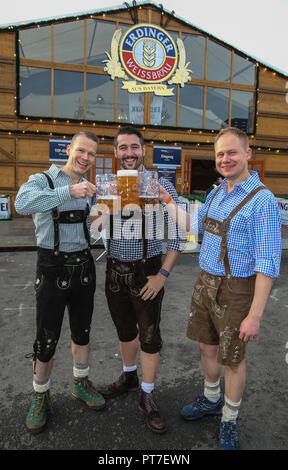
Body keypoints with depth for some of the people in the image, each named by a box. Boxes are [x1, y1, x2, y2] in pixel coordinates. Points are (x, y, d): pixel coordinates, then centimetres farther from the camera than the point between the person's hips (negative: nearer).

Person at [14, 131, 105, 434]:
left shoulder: (89, 188, 10)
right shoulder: (43, 180, -9)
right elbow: (22, 204, -30)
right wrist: (69, 191, -38)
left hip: (83, 266, 5)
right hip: (52, 268, -5)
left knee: (82, 331, 17)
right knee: (46, 339, 5)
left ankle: (81, 384, 39)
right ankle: (40, 396, 29)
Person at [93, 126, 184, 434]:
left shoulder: (161, 186, -9)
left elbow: (177, 233, -10)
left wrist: (163, 275, -14)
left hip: (146, 272, -4)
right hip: (115, 270, 4)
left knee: (149, 335, 6)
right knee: (124, 329, 20)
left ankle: (147, 397, 26)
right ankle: (128, 378, 44)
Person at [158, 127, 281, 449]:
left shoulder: (262, 200, -17)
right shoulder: (216, 194, 7)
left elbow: (268, 263, -20)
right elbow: (193, 224, 21)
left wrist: (255, 315, -20)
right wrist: (166, 200, 11)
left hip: (236, 290, -7)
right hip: (205, 283, 7)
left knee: (232, 358, 12)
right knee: (207, 347, 22)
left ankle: (229, 421, 38)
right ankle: (211, 400, 49)